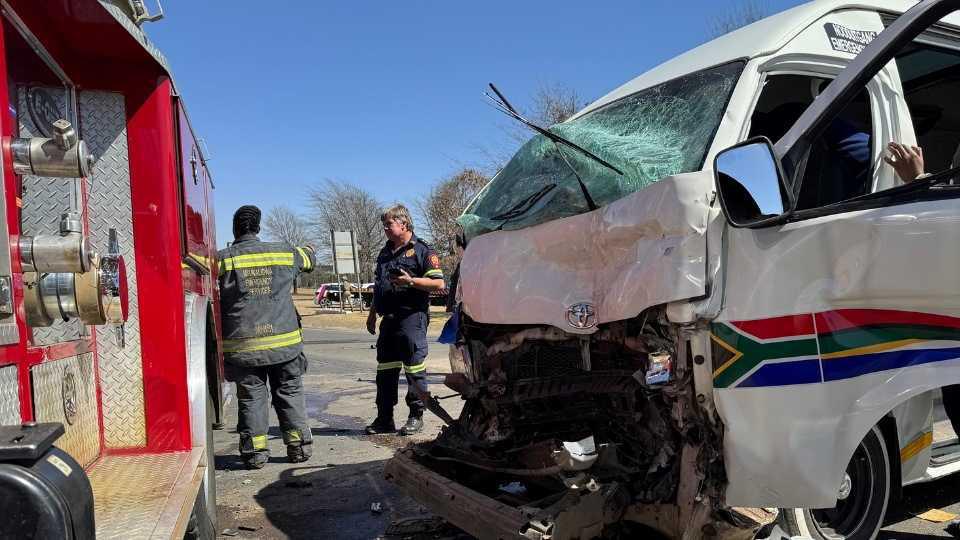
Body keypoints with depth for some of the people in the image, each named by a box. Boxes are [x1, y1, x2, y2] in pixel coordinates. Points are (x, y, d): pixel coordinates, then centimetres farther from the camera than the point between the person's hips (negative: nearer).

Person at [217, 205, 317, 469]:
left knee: (251, 397, 9)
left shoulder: (224, 259, -4)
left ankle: (255, 452, 12)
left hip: (243, 346, -1)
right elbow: (309, 258, 24)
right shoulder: (285, 252, 4)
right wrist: (308, 249, 45)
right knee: (289, 393, 12)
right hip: (285, 342, 2)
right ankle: (299, 447, 17)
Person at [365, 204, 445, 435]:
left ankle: (416, 416, 9)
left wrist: (410, 281, -19)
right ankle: (384, 419, 17)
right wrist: (372, 314, 23)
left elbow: (439, 283, -9)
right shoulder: (385, 253, 20)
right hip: (389, 319, 8)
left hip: (412, 317, -7)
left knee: (414, 368, -3)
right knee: (385, 370, 9)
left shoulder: (422, 251, -3)